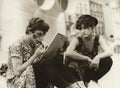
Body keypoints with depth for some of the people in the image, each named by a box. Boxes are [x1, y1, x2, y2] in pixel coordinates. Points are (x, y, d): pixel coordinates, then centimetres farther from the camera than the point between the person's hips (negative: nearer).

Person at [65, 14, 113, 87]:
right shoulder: (77, 40, -19)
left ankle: (87, 81, -5)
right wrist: (87, 59, -35)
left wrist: (98, 56, -42)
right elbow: (68, 53, -39)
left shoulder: (98, 38, -10)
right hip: (80, 70, -3)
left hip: (92, 69, 3)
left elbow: (110, 52, -22)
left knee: (108, 61, -23)